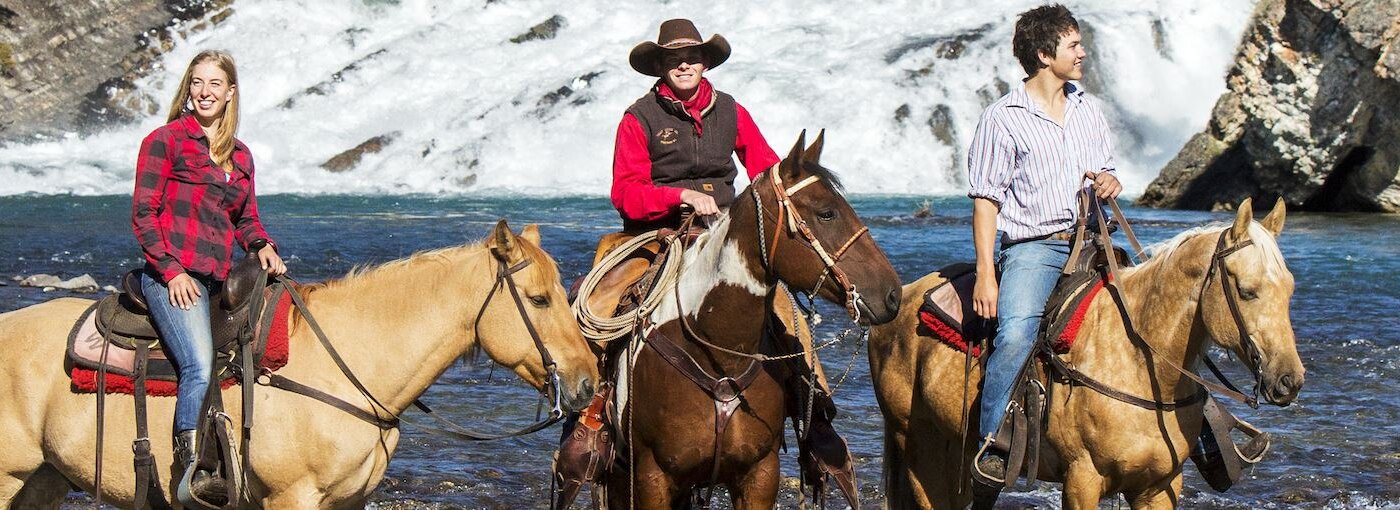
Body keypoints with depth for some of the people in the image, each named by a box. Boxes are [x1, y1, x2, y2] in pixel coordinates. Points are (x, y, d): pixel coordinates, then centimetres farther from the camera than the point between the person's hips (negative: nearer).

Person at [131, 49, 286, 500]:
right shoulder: (166, 140, 1)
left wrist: (263, 246, 3)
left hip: (218, 281, 7)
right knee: (200, 370, -25)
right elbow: (143, 213, -3)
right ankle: (193, 478, -28)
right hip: (172, 276, -7)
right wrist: (172, 270, -12)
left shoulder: (240, 157, 18)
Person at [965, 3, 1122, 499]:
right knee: (1016, 334, -30)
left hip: (1088, 242, 6)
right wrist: (986, 273, -11)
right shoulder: (1004, 118, -2)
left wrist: (1109, 183, 1)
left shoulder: (1087, 110, 16)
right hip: (1031, 247, -6)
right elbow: (986, 198, -4)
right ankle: (991, 441, -19)